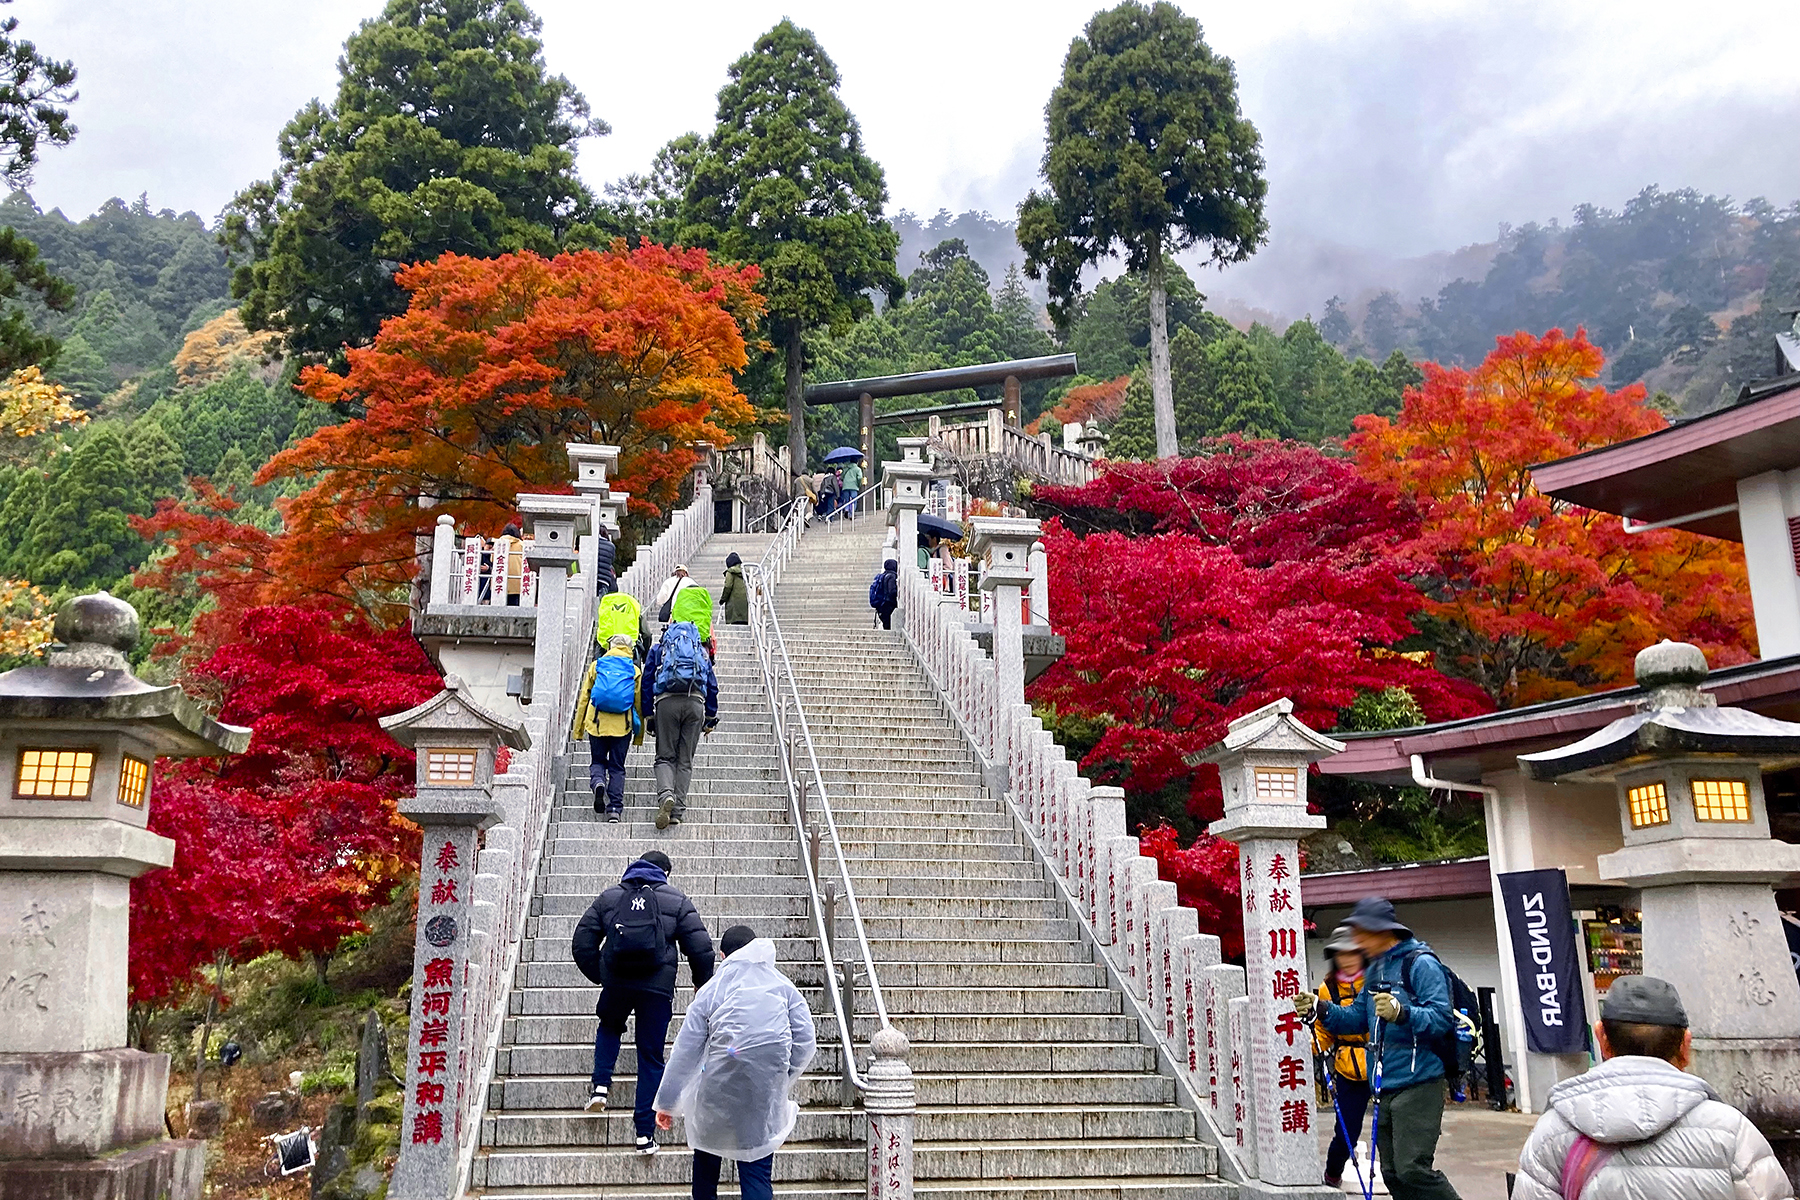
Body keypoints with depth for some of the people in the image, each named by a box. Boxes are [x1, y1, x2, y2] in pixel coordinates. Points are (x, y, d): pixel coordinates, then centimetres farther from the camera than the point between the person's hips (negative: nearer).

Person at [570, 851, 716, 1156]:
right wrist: (704, 986, 14)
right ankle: (645, 1133, 7)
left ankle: (600, 1084, 12)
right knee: (651, 1056, 9)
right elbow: (701, 950, -1)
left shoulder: (608, 897, 10)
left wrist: (599, 975, 22)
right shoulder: (678, 902, 4)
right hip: (658, 989, -1)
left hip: (616, 985, 1)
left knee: (609, 1028, 33)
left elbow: (582, 944, 9)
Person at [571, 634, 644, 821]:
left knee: (597, 761, 14)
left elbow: (583, 699, 9)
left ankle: (598, 782, -18)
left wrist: (578, 729, 13)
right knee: (617, 767, 6)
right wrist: (639, 735, 16)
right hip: (622, 725, 0)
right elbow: (639, 704, 9)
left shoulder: (596, 666, 10)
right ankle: (615, 809, -1)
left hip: (597, 723, 0)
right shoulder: (635, 671, 9)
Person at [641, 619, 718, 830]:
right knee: (685, 759, 6)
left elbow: (646, 682, 14)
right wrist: (711, 717, 24)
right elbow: (713, 686, 20)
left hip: (667, 701, -1)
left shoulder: (658, 649, 21)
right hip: (695, 702, 1)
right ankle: (678, 810, -1)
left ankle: (665, 795, -24)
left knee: (665, 756, 4)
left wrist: (648, 714, 16)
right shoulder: (701, 652, 26)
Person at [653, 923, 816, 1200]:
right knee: (757, 1170, 5)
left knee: (707, 1154, 23)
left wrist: (667, 1103, 9)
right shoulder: (783, 986, 6)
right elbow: (805, 1041, 1)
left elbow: (684, 1051, 3)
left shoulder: (710, 991, 3)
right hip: (766, 1092, 0)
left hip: (718, 1090, 0)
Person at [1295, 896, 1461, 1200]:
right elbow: (1358, 1017, 19)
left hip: (1417, 1084, -9)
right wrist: (1320, 1009, 5)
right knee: (1393, 1174, 12)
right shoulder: (1375, 969, 16)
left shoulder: (1420, 963, -11)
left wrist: (1402, 1013, -36)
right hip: (1385, 1087, 9)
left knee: (1413, 1169, -16)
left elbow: (1441, 1018, -21)